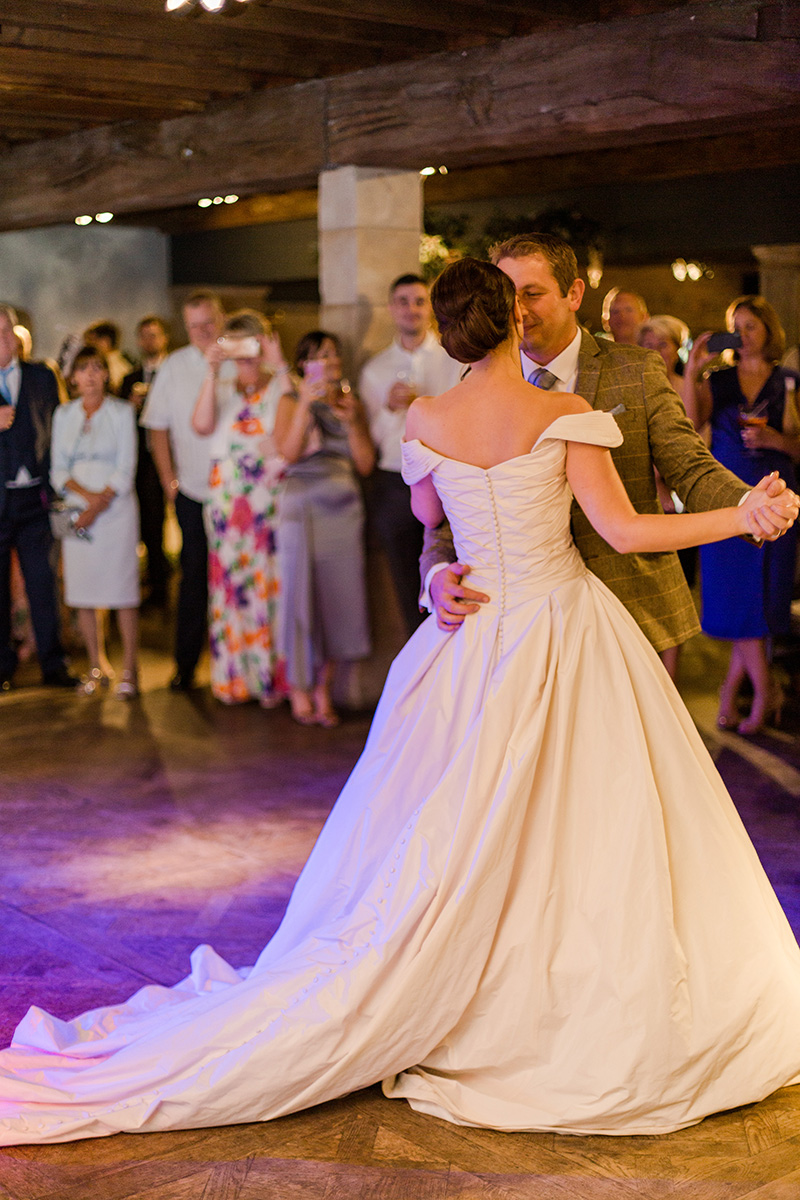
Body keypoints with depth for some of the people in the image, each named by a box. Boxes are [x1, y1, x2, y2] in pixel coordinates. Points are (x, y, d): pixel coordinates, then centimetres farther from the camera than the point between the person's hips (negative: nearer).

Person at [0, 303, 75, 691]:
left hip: (32, 498, 1)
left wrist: (53, 489, 3)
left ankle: (52, 665, 12)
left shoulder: (42, 378, 8)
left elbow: (54, 433, 10)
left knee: (42, 583, 3)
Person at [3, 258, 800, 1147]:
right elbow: (624, 530, -10)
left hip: (475, 646, 4)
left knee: (448, 849, 12)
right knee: (598, 834, 6)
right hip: (565, 637, -4)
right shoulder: (564, 414, -10)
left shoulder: (426, 419, 1)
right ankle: (613, 1028, 16)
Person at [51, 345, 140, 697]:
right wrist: (86, 494, -13)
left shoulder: (121, 411, 2)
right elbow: (58, 470, 5)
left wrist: (98, 506, -14)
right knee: (83, 589, 3)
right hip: (76, 508, 3)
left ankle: (129, 669, 1)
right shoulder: (64, 415, 10)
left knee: (122, 588, -5)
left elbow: (125, 470, -5)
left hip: (115, 507, -3)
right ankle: (96, 667, 13)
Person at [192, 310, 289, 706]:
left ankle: (273, 677, 3)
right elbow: (202, 425, -6)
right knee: (229, 581, 3)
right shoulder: (221, 390, 14)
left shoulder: (280, 386, 5)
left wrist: (279, 366, -17)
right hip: (226, 499, 3)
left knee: (271, 583, -5)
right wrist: (212, 372, -8)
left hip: (272, 497, -3)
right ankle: (234, 677, 12)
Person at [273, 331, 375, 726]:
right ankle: (299, 690, 9)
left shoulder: (351, 401, 13)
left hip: (344, 507, 3)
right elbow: (289, 453, -14)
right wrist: (306, 405, -17)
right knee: (300, 592, -2)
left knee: (337, 593, 3)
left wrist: (352, 422, -7)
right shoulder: (291, 401, 2)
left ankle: (323, 689, 13)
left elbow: (366, 465, 6)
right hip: (302, 506, -3)